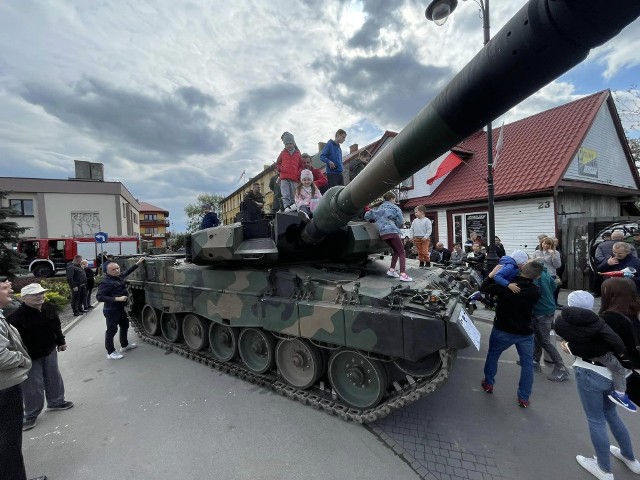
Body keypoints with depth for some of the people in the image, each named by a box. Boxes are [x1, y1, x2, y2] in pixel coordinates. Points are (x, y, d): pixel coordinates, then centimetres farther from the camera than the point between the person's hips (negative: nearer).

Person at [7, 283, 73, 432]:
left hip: (50, 351, 6)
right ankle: (31, 415, 26)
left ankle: (56, 401, 41)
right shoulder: (16, 316, -25)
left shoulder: (49, 308, -4)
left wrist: (61, 342, 16)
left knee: (53, 378, 20)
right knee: (33, 386, 5)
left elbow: (57, 326, 10)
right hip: (30, 357, -6)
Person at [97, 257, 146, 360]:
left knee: (125, 325, 21)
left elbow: (127, 272, 24)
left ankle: (124, 345, 38)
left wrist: (137, 263, 25)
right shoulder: (106, 282, -18)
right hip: (111, 310, -9)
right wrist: (117, 298, -28)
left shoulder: (119, 277, 6)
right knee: (111, 330, 1)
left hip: (120, 309, 9)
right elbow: (99, 297, -24)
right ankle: (110, 353, 13)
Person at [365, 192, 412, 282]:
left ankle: (392, 270, 13)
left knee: (396, 251, 21)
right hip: (392, 231, -6)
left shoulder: (379, 208, 20)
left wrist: (375, 220, 33)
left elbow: (367, 215, 20)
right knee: (401, 252, -4)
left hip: (383, 233, 6)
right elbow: (400, 222, 3)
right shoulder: (395, 208, 5)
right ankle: (403, 274, -17)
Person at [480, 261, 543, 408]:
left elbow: (483, 288, -8)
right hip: (525, 333, 2)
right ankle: (524, 398, 22)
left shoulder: (504, 286, -22)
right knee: (527, 363, 16)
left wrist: (492, 274, -5)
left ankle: (488, 383, 33)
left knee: (492, 355, 20)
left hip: (502, 330, -1)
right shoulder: (536, 291, -13)